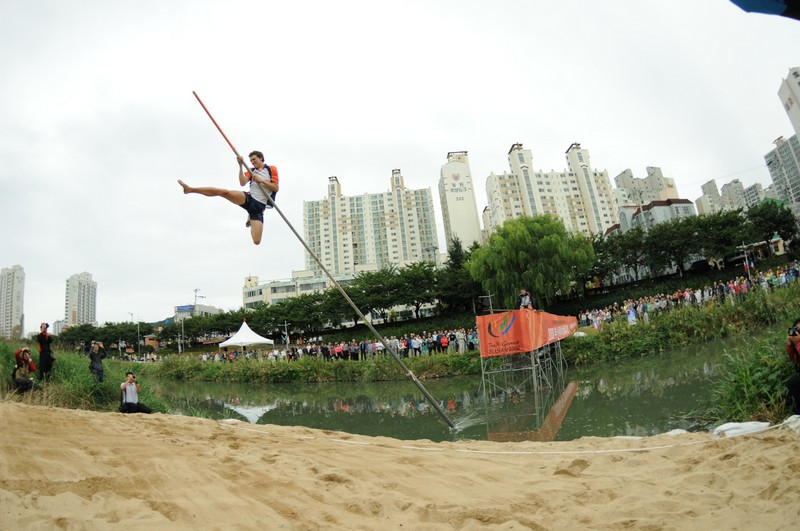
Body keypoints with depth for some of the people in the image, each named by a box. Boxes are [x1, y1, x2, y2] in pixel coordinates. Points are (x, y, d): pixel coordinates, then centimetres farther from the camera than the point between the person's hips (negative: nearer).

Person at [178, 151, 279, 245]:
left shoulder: (271, 169, 5)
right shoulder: (251, 171, 15)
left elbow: (275, 188, -5)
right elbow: (242, 183, -4)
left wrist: (261, 180, -14)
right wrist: (241, 165, -8)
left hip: (259, 207, -3)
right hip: (249, 198, 3)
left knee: (256, 241, -13)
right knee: (224, 192, -25)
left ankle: (251, 220, 21)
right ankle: (190, 189, -18)